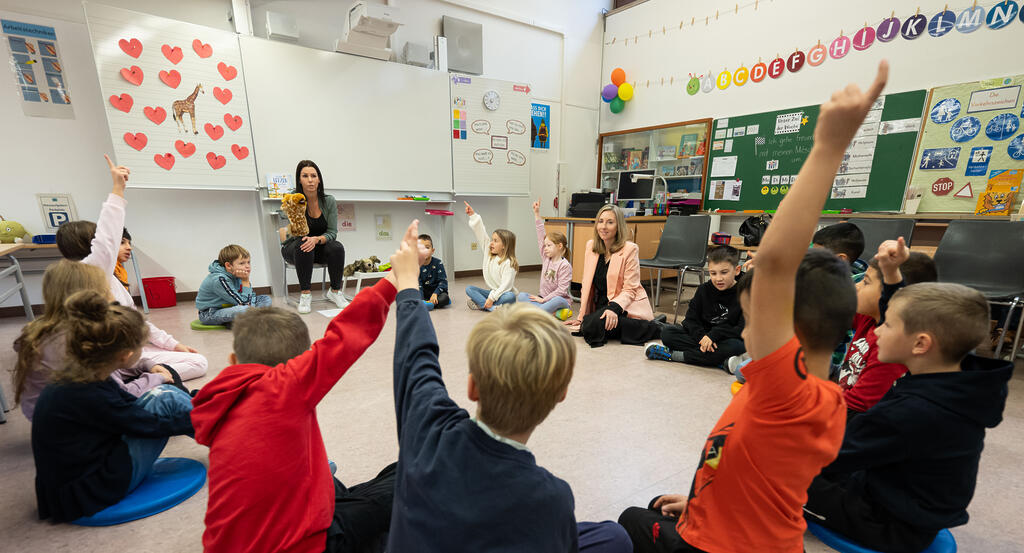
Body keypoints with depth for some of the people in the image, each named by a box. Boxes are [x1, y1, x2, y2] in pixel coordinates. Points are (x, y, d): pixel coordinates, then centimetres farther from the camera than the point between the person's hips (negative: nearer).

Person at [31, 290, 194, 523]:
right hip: (90, 496, -8)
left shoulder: (82, 376, -3)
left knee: (164, 392, 6)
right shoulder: (86, 396, -30)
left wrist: (192, 409, 14)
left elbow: (131, 406, 12)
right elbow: (154, 424, -19)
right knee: (168, 399, -11)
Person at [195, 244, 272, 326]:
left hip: (228, 307, 9)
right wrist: (245, 281, -22)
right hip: (209, 314, -8)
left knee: (266, 299, 0)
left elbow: (252, 296, 1)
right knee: (244, 309, -38)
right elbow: (244, 303, -24)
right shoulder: (219, 279, -25)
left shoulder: (236, 275, -1)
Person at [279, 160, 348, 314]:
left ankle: (335, 291, -9)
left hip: (319, 248, 2)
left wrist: (317, 239, -29)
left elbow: (332, 232, -10)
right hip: (294, 249, -1)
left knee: (337, 247, -28)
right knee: (302, 245, -35)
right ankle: (305, 293, -21)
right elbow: (297, 234, -19)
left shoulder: (329, 201, -10)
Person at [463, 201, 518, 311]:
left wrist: (492, 298, -30)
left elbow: (505, 286, -24)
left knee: (511, 297, -37)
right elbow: (481, 233, -2)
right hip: (490, 292, 6)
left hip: (503, 294, -6)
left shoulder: (509, 263, -17)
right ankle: (493, 308, -28)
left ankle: (480, 304, -28)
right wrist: (473, 215, -5)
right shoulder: (488, 253, 2)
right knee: (469, 289, -11)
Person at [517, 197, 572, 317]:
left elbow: (561, 290, -17)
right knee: (521, 296, -14)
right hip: (543, 298, 6)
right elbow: (541, 237, 1)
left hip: (559, 299, -6)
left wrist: (543, 299, -18)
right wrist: (537, 213, -1)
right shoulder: (546, 258, 5)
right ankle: (552, 311, -27)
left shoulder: (565, 266, -13)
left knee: (558, 300, -39)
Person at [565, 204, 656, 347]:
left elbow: (629, 290, -11)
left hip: (626, 307, -5)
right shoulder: (591, 245, 6)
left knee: (594, 326, -31)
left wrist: (614, 308, -29)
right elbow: (587, 283, 6)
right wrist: (581, 317, 4)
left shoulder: (630, 249, -9)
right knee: (586, 326, -25)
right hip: (601, 306, 5)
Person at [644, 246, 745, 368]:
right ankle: (717, 360, -25)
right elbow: (691, 319, -3)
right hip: (703, 335, 3)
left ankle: (672, 355, -29)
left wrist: (714, 335, -28)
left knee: (735, 346, -39)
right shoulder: (703, 290, 1)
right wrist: (702, 337, -23)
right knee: (666, 332, -14)